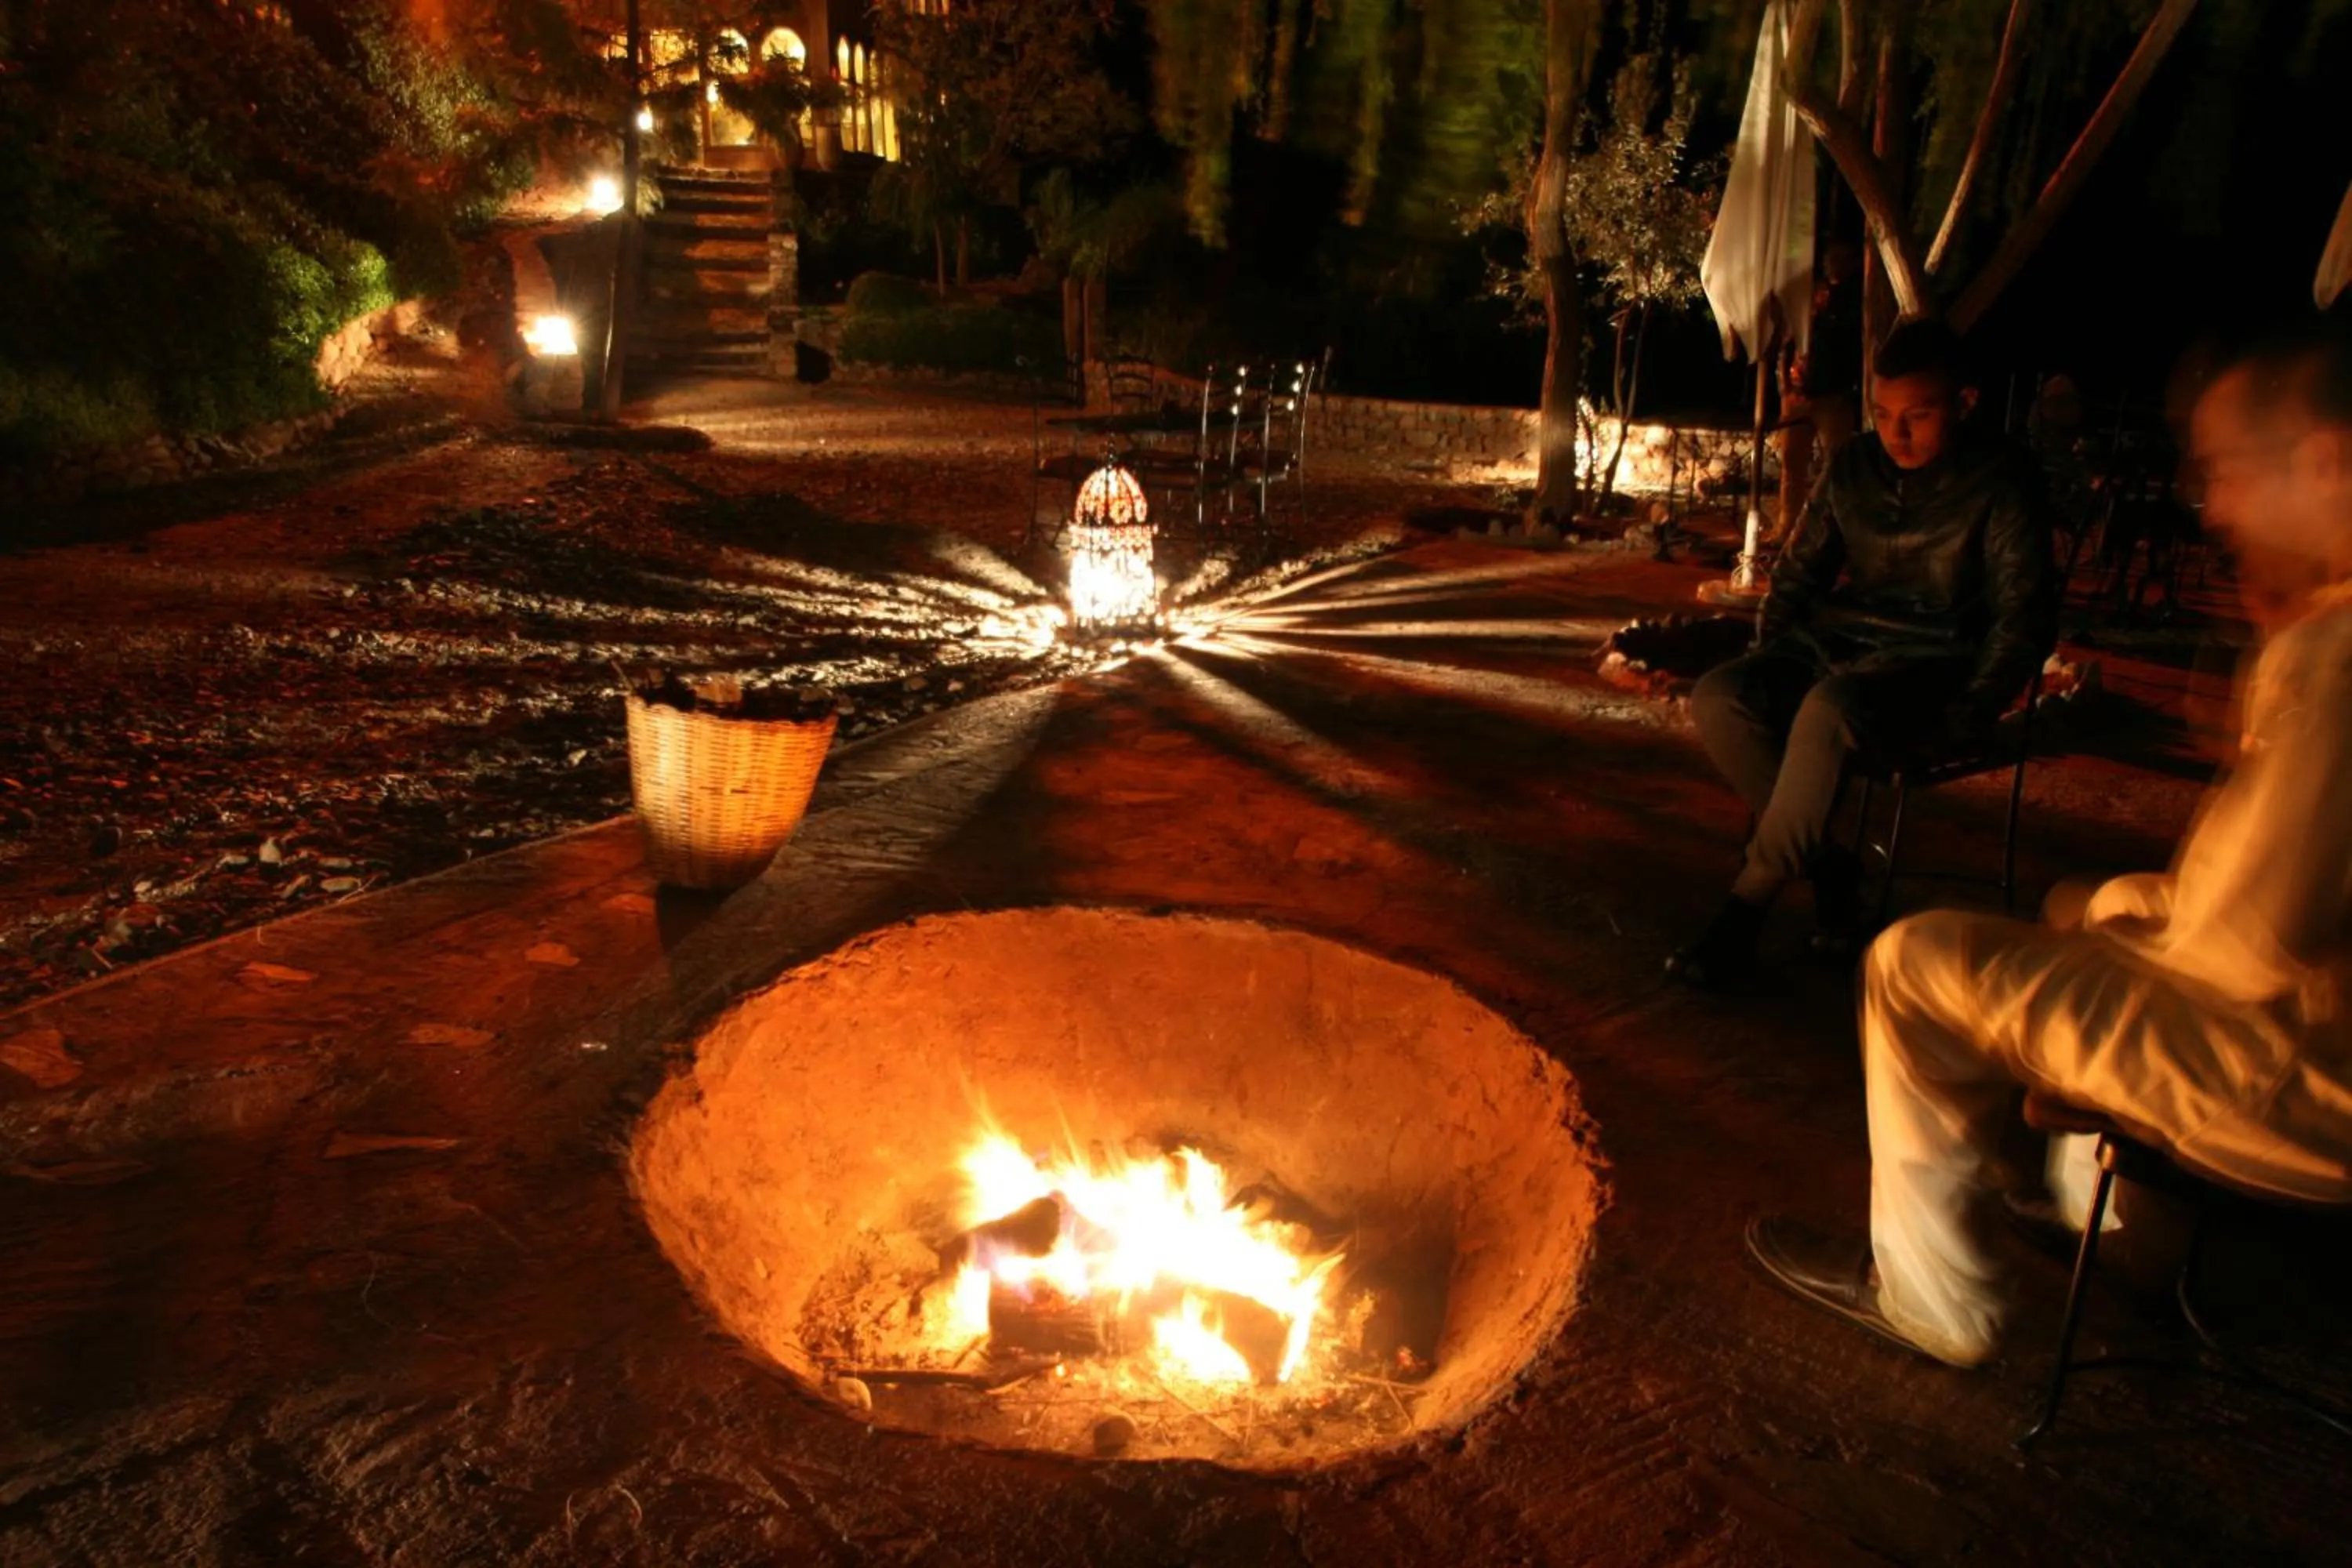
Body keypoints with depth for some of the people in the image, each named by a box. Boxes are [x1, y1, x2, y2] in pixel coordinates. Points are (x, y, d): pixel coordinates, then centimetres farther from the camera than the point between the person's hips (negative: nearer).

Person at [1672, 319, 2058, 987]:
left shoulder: (1998, 482, -5)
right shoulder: (1855, 465, 9)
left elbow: (2024, 620, -7)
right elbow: (1798, 570, 17)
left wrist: (1960, 718, -18)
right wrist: (1769, 665, 3)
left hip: (1932, 661, -6)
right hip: (1840, 640, 6)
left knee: (1828, 709, -38)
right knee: (1717, 699, -22)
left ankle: (1750, 901, -25)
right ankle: (1828, 865, -10)